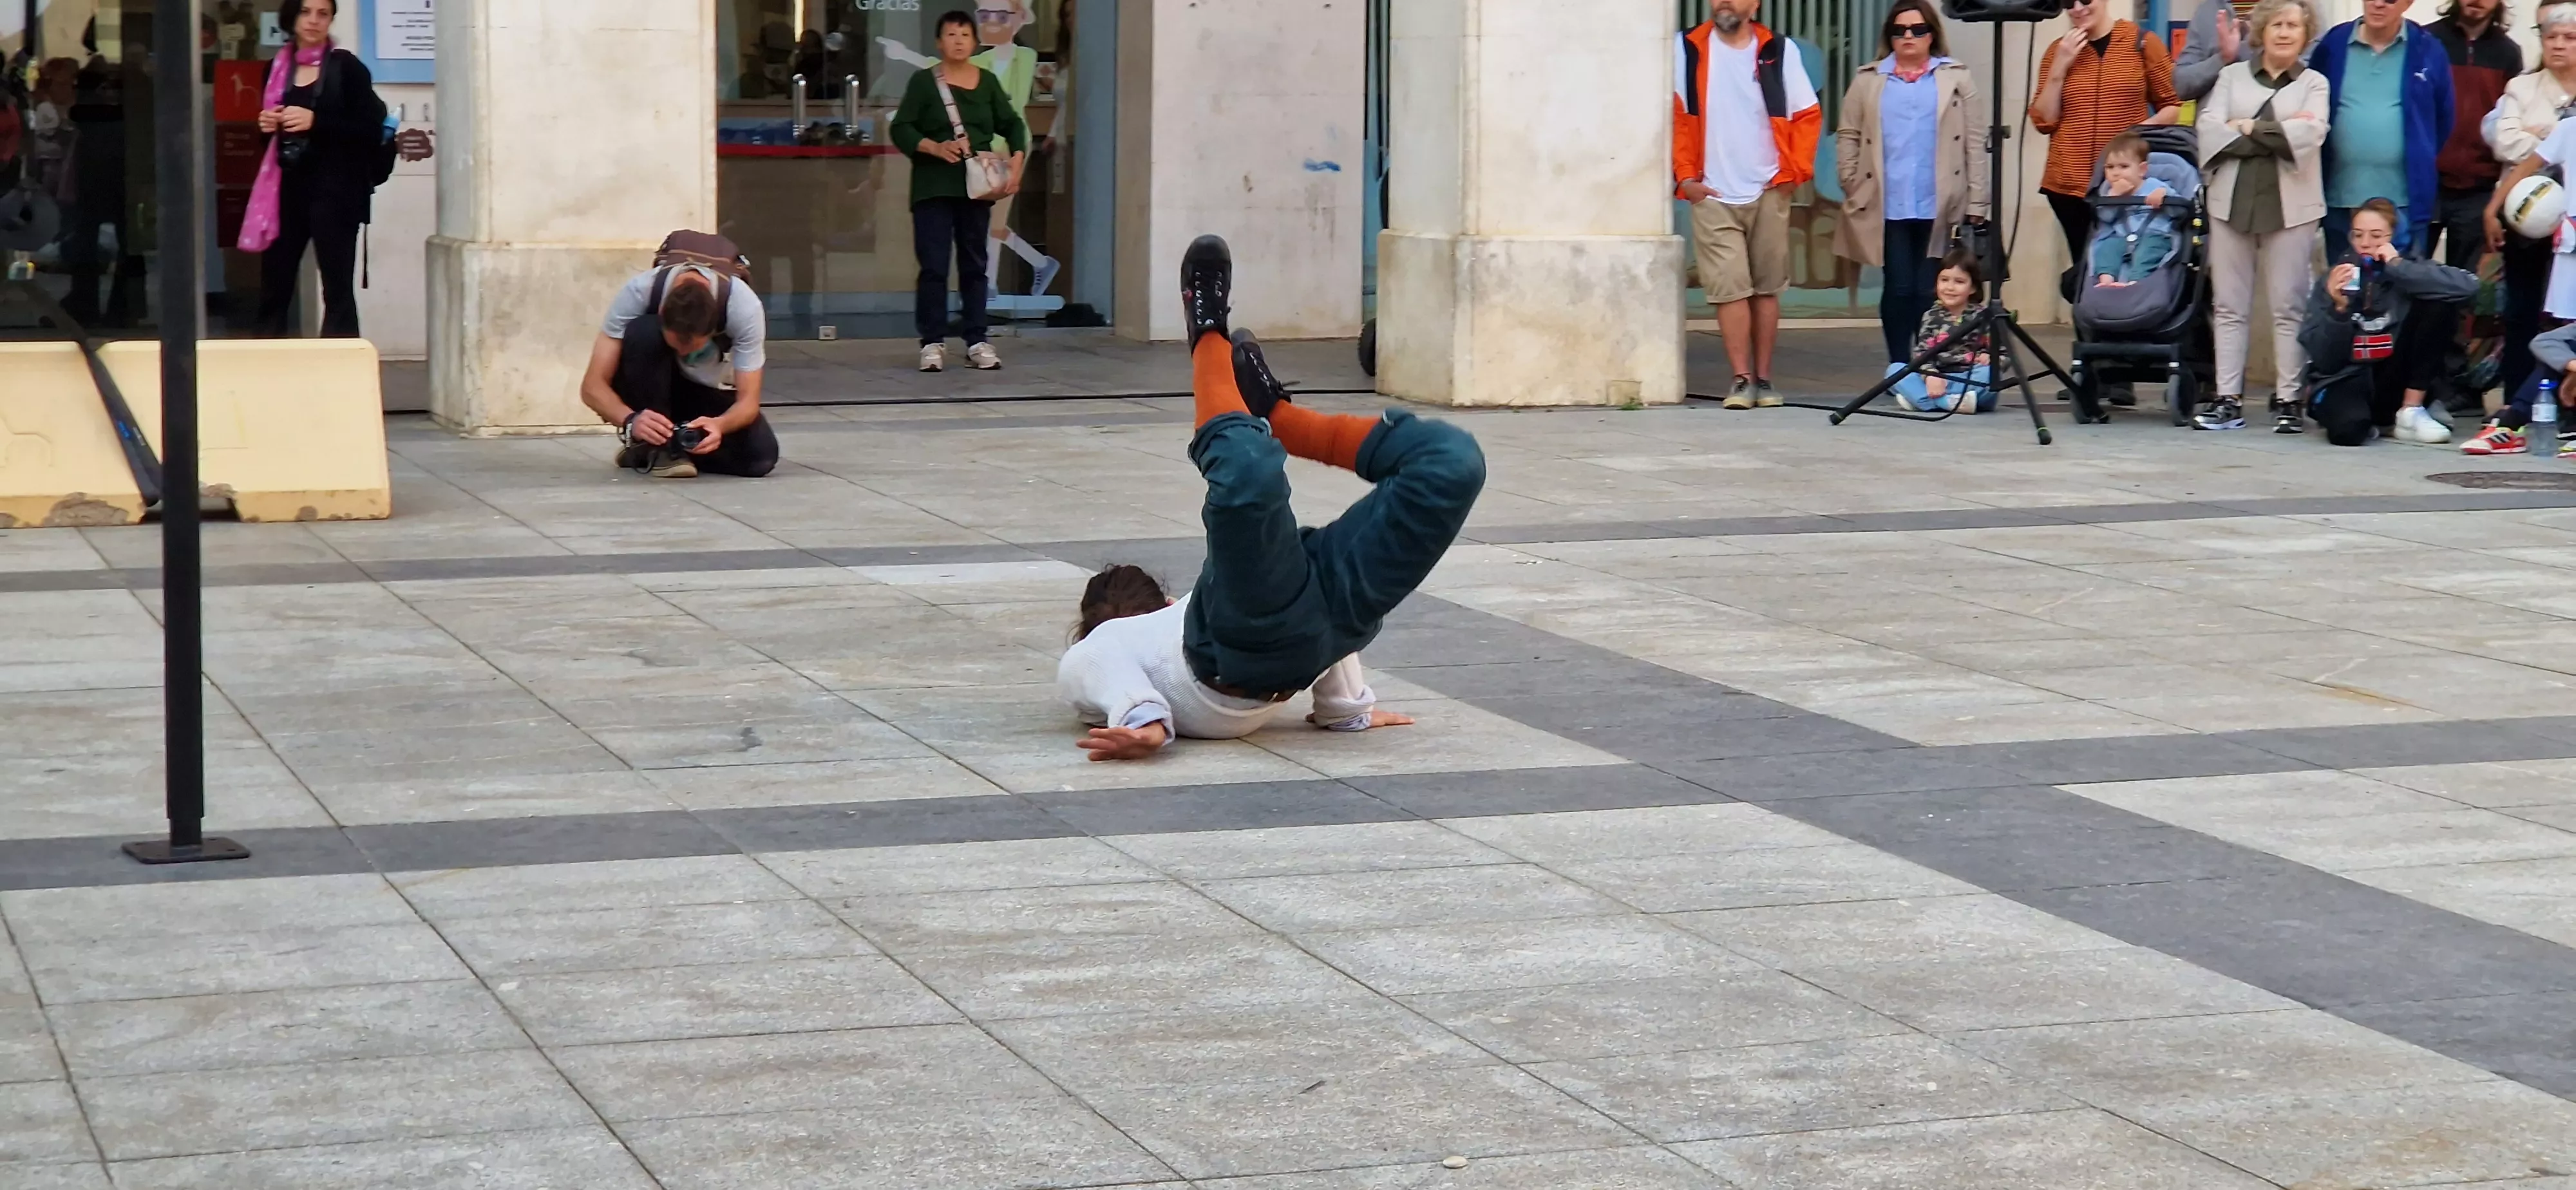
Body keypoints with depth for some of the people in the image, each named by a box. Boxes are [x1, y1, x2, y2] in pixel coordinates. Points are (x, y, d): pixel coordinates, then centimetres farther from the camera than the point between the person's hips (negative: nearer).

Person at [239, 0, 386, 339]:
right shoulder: (279, 67, 12)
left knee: (337, 285, -5)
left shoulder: (347, 67, -3)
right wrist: (268, 125, 2)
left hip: (334, 190, -5)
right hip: (288, 187, 5)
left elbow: (371, 129, -9)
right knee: (274, 282, 6)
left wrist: (316, 121, -18)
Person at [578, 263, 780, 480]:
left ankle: (680, 444, 0)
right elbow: (593, 385, -28)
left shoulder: (745, 308, -29)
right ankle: (654, 448, -20)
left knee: (761, 456, -28)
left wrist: (720, 425, -49)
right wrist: (631, 420, -48)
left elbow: (748, 400, -26)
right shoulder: (638, 293, -30)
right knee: (642, 334, -34)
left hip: (708, 393, 1)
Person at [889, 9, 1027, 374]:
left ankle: (977, 341, 11)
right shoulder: (923, 81, 0)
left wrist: (1017, 160, -4)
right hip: (933, 187, -3)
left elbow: (1012, 125, 12)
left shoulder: (988, 82, 9)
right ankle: (933, 342, -1)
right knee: (933, 266, -5)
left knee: (975, 264, 7)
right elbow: (900, 128, -3)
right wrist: (935, 148, -18)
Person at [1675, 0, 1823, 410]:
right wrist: (1685, 175, -6)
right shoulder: (1688, 50, 1)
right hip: (1713, 194, -1)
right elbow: (1675, 116, 0)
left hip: (1768, 192, 1)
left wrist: (1795, 171, -3)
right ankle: (1742, 380, -6)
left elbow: (1808, 115, 5)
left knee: (1766, 288, 7)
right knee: (1730, 287, -8)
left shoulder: (1779, 51, 2)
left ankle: (1763, 378, 14)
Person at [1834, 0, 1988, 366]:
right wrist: (1852, 187, 0)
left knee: (1930, 291, 1)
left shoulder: (1956, 78, 7)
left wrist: (1976, 204, -2)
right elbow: (1848, 136, 10)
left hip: (1939, 206, -1)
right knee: (1898, 288, -1)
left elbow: (1974, 142, 4)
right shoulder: (1868, 80, 11)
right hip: (1888, 206, 1)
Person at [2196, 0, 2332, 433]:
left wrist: (2248, 128, -6)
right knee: (2228, 305, 1)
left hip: (2290, 205, -2)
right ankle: (2228, 398, 4)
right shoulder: (2231, 76, 13)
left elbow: (2310, 134, -9)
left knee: (2288, 307, -1)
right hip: (2232, 200, 2)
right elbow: (2208, 128, -3)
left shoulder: (2314, 83, 10)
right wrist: (2278, 135, -9)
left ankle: (2288, 399, 2)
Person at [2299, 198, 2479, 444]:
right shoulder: (2333, 280, -1)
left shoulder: (2406, 268, 1)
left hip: (2391, 382, 3)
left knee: (2435, 303, -16)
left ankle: (2410, 412, -9)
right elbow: (2324, 360, -7)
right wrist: (2339, 308, -23)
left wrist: (2398, 267, -18)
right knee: (2348, 430, -39)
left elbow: (2468, 286, -20)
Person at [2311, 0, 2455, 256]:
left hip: (2404, 202, -2)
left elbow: (2443, 120, 11)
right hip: (2340, 199, 2)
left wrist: (2424, 167, 11)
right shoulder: (2333, 44, 4)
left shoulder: (2427, 50, 1)